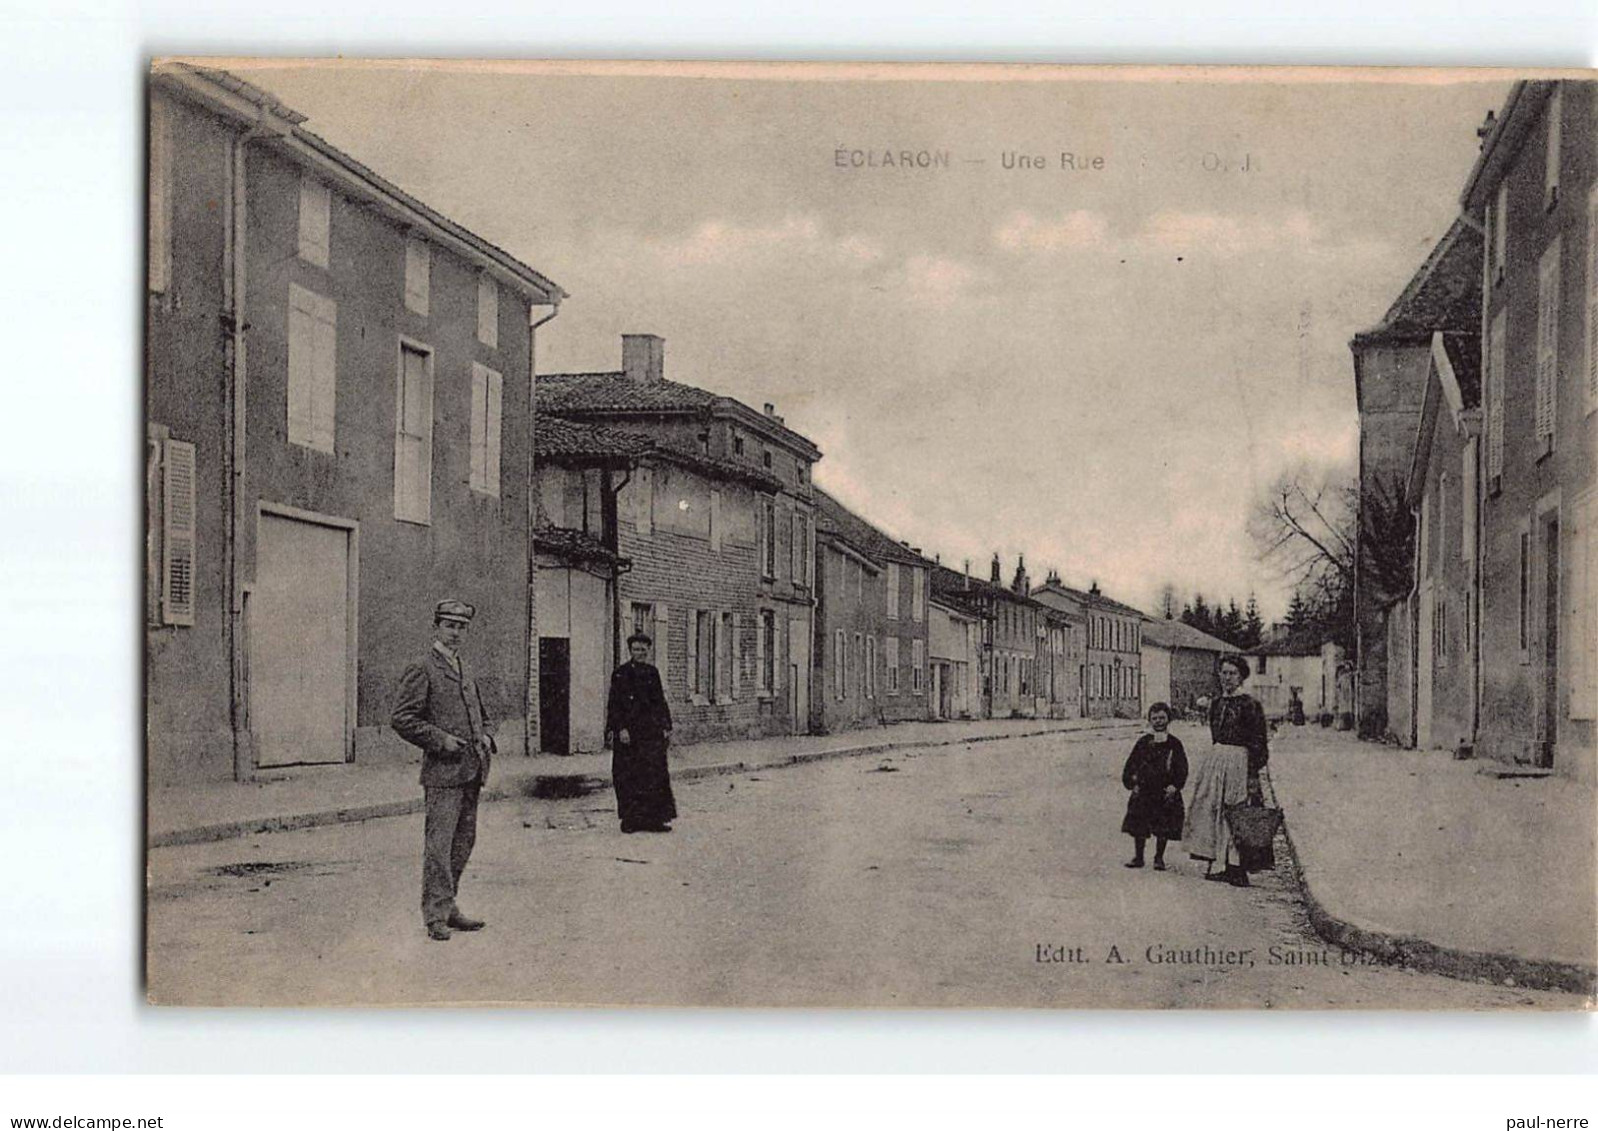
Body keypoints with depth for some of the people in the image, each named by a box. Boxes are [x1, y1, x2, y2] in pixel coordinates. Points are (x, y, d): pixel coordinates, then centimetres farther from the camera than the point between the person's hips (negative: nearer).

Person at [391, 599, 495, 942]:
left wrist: (486, 736, 10)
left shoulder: (467, 671, 19)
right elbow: (401, 719, -11)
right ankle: (436, 917, -3)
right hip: (443, 772, -8)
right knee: (439, 844, -7)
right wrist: (441, 739, -16)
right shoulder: (422, 671, -4)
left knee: (464, 842, 11)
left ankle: (448, 908, 21)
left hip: (472, 771, 8)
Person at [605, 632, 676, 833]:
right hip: (629, 732, -4)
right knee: (629, 777, -1)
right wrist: (620, 728, -15)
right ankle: (630, 819, 6)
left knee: (655, 775, 0)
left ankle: (653, 818, 4)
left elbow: (660, 701, 15)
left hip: (651, 731, 4)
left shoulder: (652, 672, 12)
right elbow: (614, 704, -6)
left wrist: (666, 727, 7)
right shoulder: (621, 674, -1)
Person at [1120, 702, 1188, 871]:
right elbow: (1131, 764, 8)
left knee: (1163, 828, 1)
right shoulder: (1143, 742, 5)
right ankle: (1138, 857, 16)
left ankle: (1159, 858, 15)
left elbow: (1182, 768, 2)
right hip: (1143, 792, 2)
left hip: (1166, 792, -1)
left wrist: (1175, 786, -9)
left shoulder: (1174, 744, 2)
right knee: (1138, 827, 4)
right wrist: (1132, 783, -2)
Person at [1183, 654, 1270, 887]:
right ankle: (1217, 865, 14)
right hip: (1214, 762, 7)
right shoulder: (1217, 704, 12)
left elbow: (1258, 744, -11)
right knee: (1212, 813, 7)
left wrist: (1253, 774, -16)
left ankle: (1237, 870, 1)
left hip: (1239, 763, -7)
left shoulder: (1249, 705, -9)